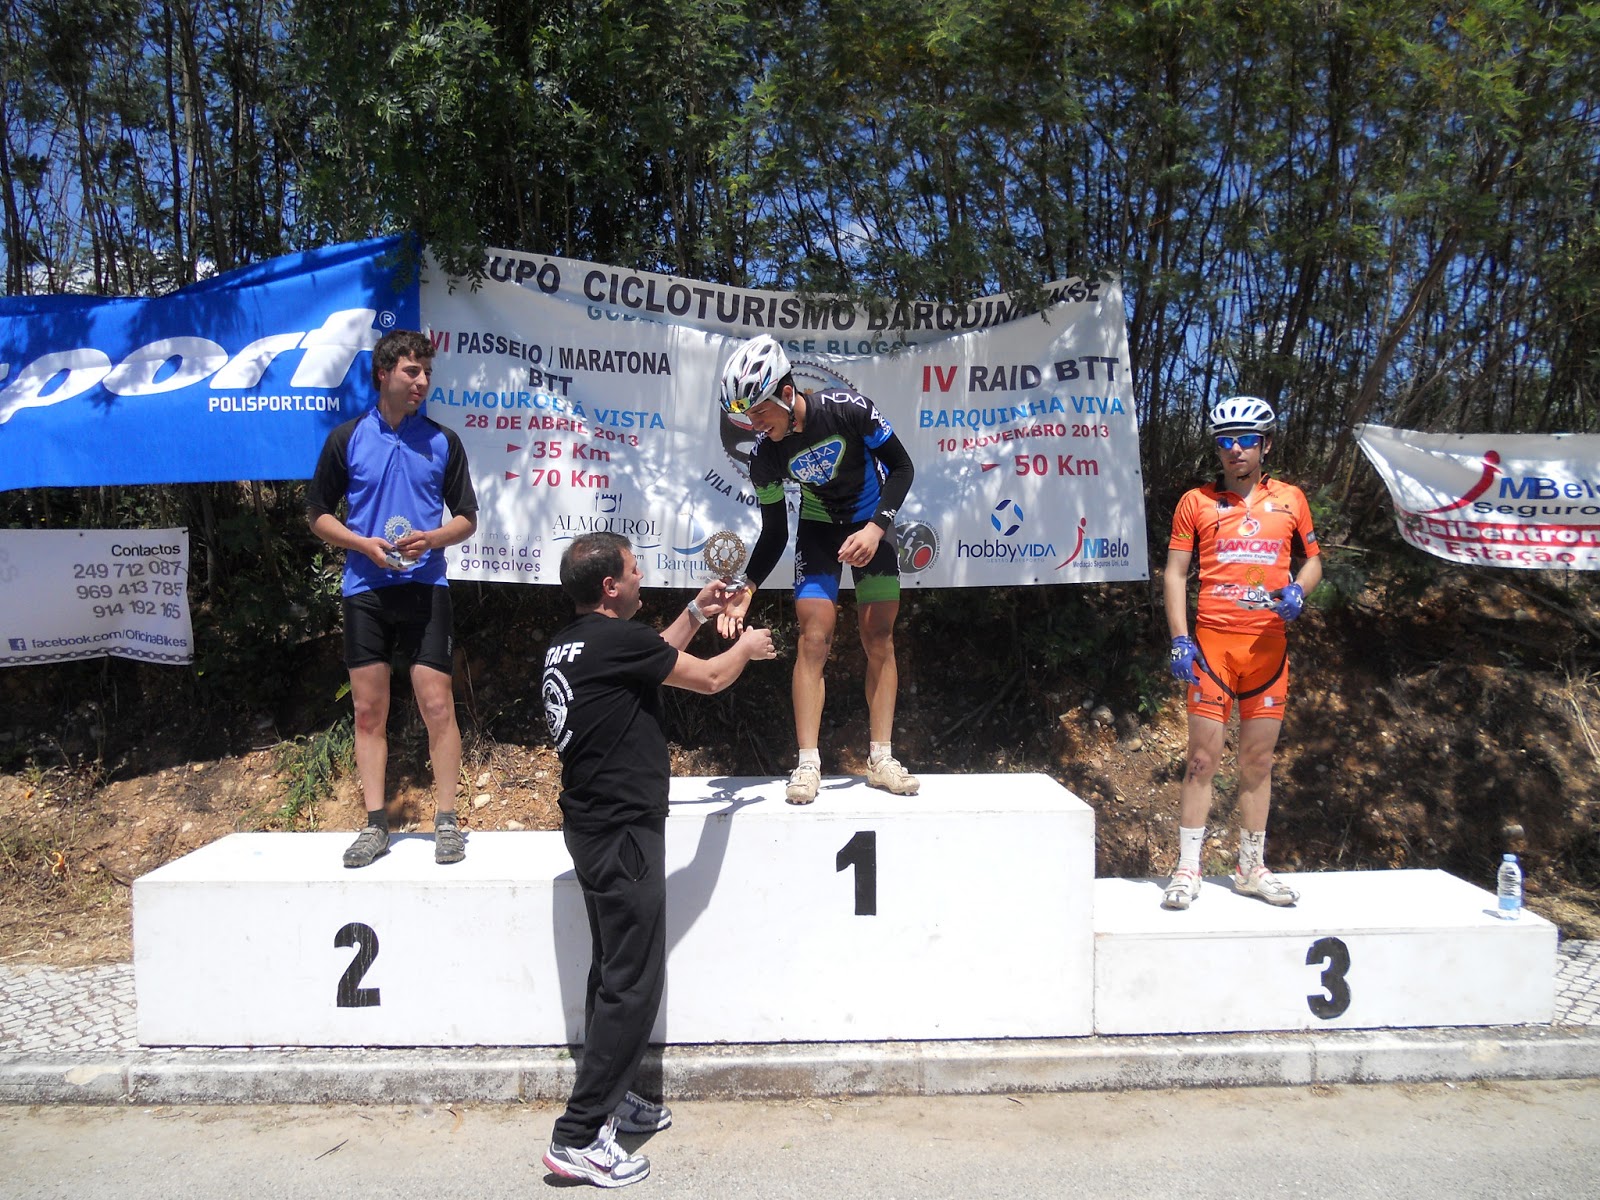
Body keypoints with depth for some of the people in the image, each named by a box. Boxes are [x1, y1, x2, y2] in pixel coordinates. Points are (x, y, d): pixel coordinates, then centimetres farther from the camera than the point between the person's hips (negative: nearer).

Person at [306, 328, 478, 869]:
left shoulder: (442, 441, 7)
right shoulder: (346, 439, 6)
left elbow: (467, 519, 9)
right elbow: (318, 514, 10)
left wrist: (430, 538, -12)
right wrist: (364, 544, -8)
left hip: (425, 586, -1)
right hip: (364, 589, 1)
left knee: (437, 706, -5)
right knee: (369, 711, 4)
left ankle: (446, 822, 5)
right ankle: (375, 825, 13)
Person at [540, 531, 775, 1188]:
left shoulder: (569, 644, 9)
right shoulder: (616, 638, -18)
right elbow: (709, 679, -7)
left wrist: (694, 615, 25)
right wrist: (746, 647, 12)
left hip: (594, 824, 10)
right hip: (623, 832, -10)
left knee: (615, 971, 20)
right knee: (633, 984, -3)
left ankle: (607, 1096, 33)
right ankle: (578, 1137, 2)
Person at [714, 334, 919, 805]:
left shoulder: (848, 408, -28)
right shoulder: (765, 455, -20)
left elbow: (901, 467, -16)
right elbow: (774, 532, -10)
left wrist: (875, 528, -28)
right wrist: (746, 588, -23)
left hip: (871, 523, -1)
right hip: (818, 528, 1)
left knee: (879, 638, -4)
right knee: (814, 638, -12)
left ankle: (881, 759, 3)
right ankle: (808, 764, -9)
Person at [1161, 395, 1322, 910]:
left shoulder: (1289, 499, 10)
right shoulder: (1196, 502, 4)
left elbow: (1312, 560, 17)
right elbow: (1174, 573, 3)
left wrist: (1297, 592, -7)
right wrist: (1179, 640, -7)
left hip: (1268, 643, 2)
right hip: (1212, 642, -2)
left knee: (1258, 760, 9)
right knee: (1203, 756, -3)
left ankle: (1252, 869, 20)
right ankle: (1187, 870, 5)